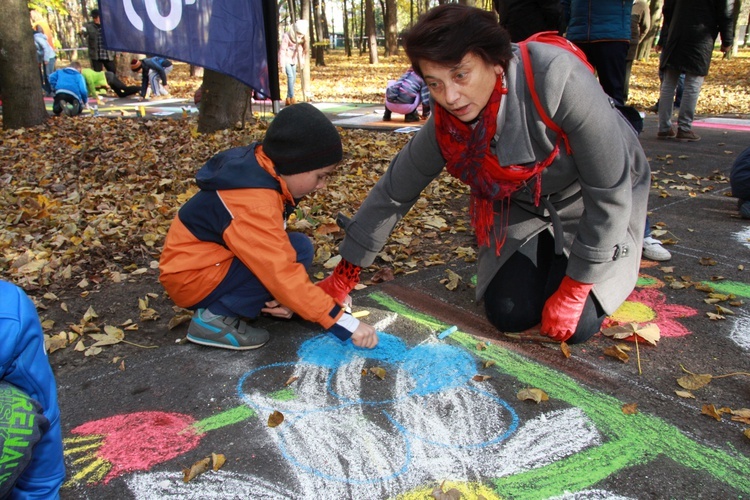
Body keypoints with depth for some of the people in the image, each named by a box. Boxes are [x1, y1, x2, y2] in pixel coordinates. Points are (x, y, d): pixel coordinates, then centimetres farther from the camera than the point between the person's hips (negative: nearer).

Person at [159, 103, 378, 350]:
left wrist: (283, 295, -9)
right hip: (192, 276, -10)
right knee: (297, 250, -21)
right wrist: (344, 323, -29)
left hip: (212, 257, 10)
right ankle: (214, 317, -13)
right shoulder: (253, 203, -30)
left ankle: (221, 303, 2)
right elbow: (281, 272, -32)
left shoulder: (261, 172, -1)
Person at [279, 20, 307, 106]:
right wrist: (282, 64, -19)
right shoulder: (286, 36, -18)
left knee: (293, 78, 5)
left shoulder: (301, 40, -1)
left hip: (293, 60, 7)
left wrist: (301, 63, 9)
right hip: (286, 59, -7)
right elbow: (282, 50, -17)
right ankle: (292, 98, -21)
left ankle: (288, 99, 14)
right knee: (290, 76, -20)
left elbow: (300, 51, 9)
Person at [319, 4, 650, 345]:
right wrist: (343, 277, -7)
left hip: (595, 201, -3)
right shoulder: (444, 126, -22)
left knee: (576, 324, -12)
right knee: (507, 314, -7)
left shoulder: (559, 80, -38)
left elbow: (610, 193, -29)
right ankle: (548, 252, 23)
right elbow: (392, 193, -10)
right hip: (527, 204, 3)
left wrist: (573, 291, -23)